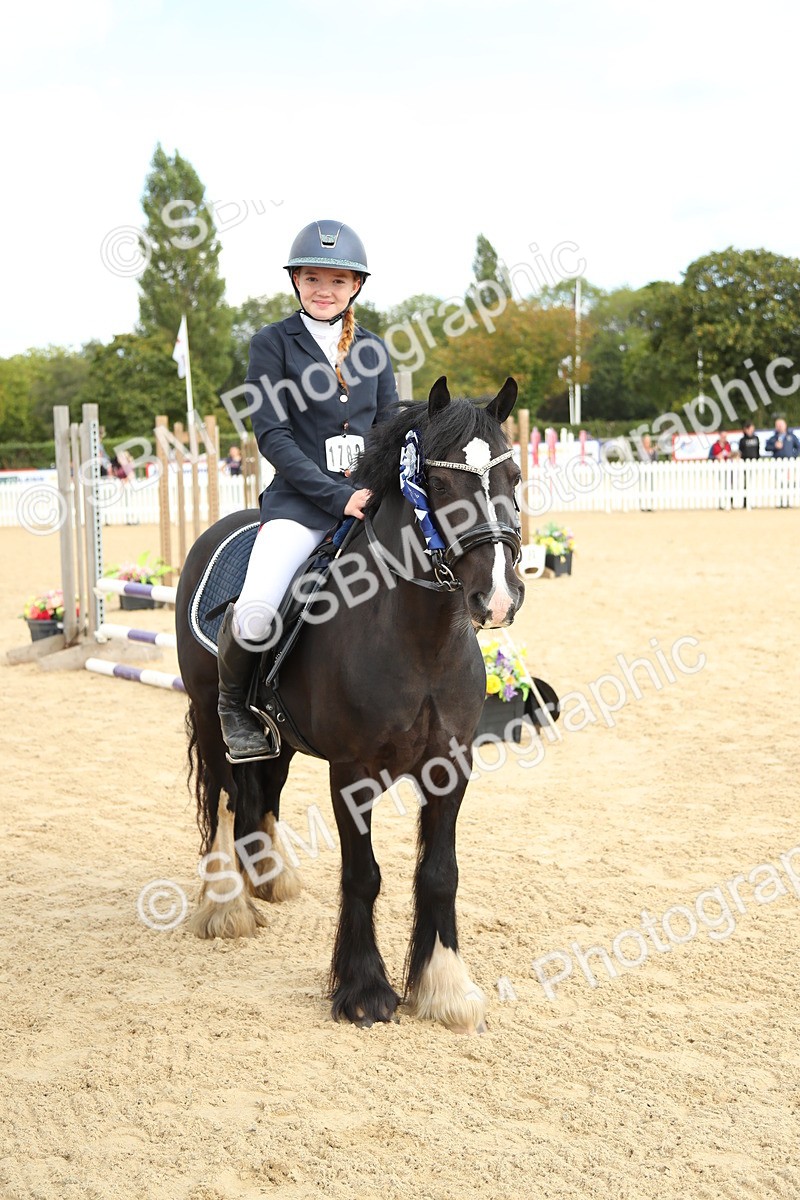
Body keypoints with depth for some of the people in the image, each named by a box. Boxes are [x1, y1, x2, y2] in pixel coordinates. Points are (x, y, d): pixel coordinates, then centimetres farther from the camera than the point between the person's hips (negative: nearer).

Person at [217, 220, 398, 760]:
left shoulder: (372, 349, 14)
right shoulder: (274, 343, 1)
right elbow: (271, 433, -7)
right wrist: (337, 496, -16)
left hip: (371, 497, 5)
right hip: (301, 499, -4)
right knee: (255, 615, -28)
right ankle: (234, 701, 4)